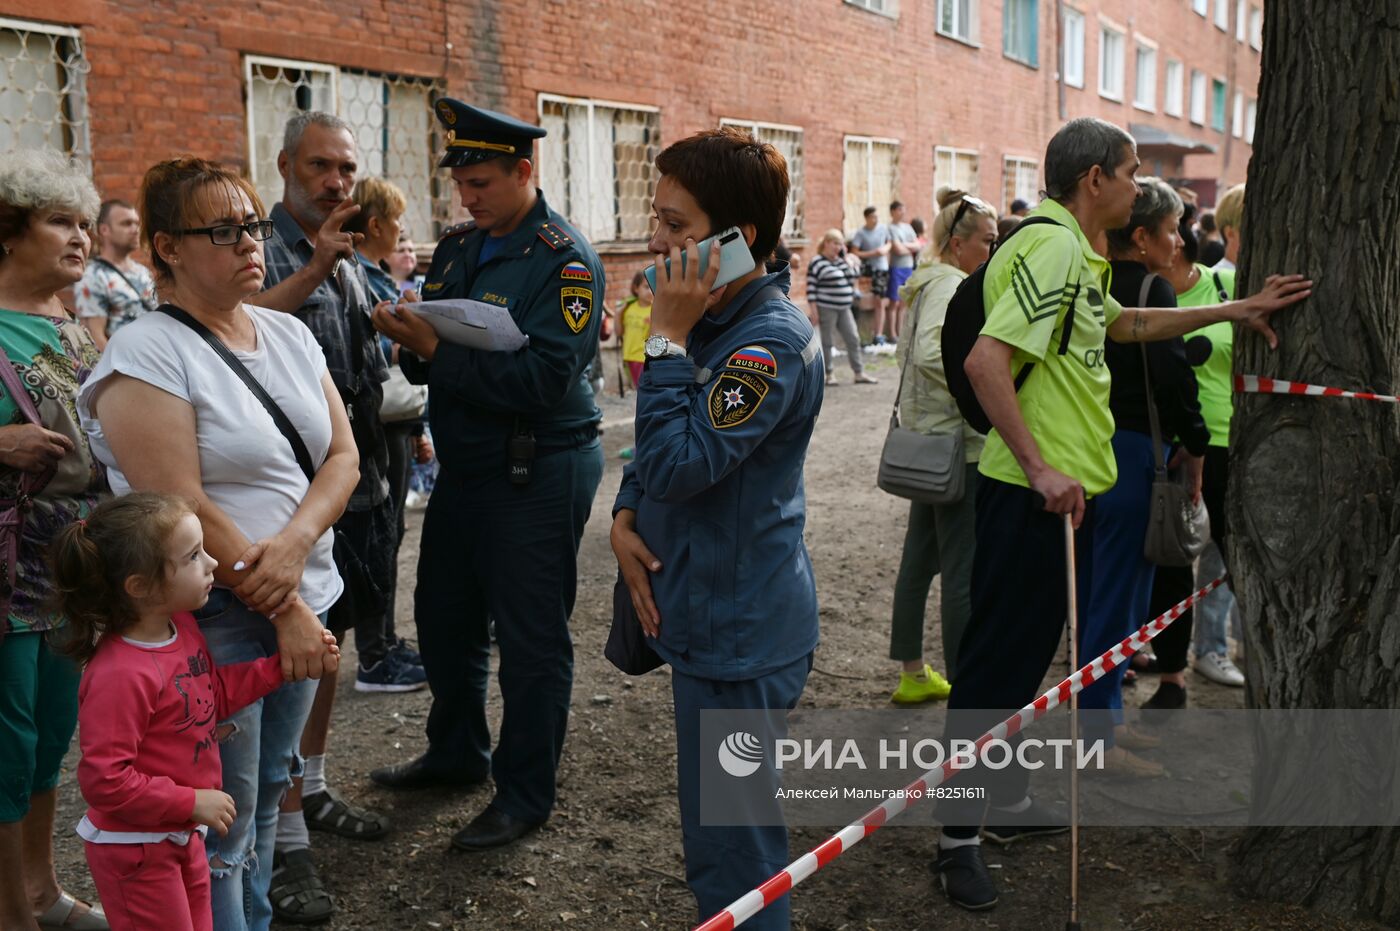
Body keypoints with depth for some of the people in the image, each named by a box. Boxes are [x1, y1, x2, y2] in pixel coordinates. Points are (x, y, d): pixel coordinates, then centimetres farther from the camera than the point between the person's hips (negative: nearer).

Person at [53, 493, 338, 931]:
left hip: (182, 834, 9)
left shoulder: (181, 626, -3)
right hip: (136, 849, -9)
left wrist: (282, 663, 2)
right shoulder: (119, 675, -32)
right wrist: (192, 802, -24)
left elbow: (216, 694, 12)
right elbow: (104, 780, -30)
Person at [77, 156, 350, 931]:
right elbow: (182, 509, -18)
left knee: (264, 802, 18)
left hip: (299, 603, 7)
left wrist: (295, 543, -15)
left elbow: (342, 457, 4)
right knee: (221, 831, 3)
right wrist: (284, 608, -16)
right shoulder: (145, 355, -12)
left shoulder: (290, 335, 9)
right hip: (212, 620, -6)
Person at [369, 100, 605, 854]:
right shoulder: (456, 249, 9)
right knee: (443, 618, 19)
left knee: (530, 637, 3)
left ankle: (524, 795, 19)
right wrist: (410, 340, -11)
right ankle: (457, 753, 40)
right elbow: (435, 357, 13)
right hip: (463, 465, 8)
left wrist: (437, 351, -25)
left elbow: (542, 378, -25)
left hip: (539, 473, -8)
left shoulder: (565, 260, -15)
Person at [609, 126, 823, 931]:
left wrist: (668, 337, -22)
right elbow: (654, 449, 16)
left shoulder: (772, 342, -22)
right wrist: (627, 517, -1)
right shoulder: (714, 320, 8)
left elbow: (678, 463, -27)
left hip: (740, 630, -9)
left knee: (731, 844, 3)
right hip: (709, 611, 9)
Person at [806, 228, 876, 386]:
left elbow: (852, 277, 8)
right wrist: (814, 311, -14)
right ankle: (830, 374, 12)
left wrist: (845, 258, 4)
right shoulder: (817, 262, -8)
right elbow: (811, 288, -10)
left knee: (853, 339, 6)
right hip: (827, 308, -7)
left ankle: (859, 373, 11)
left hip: (844, 308, 7)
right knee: (828, 342, 2)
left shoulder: (841, 261, 14)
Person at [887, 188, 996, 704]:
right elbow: (930, 353, -30)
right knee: (964, 570, -6)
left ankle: (913, 675, 26)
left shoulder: (928, 283, 15)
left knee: (919, 558, 15)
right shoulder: (951, 285, -16)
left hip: (926, 438, 11)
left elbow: (911, 352, 23)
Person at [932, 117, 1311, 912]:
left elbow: (1127, 324, 33)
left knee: (1029, 652, 19)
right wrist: (1039, 469, -25)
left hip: (1066, 492, 10)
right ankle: (960, 834, 9)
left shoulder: (1075, 253, 16)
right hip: (1034, 496, -10)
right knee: (996, 663, -2)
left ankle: (1007, 801, 34)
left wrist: (1232, 311, 31)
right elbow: (986, 359, -27)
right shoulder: (1054, 248, -17)